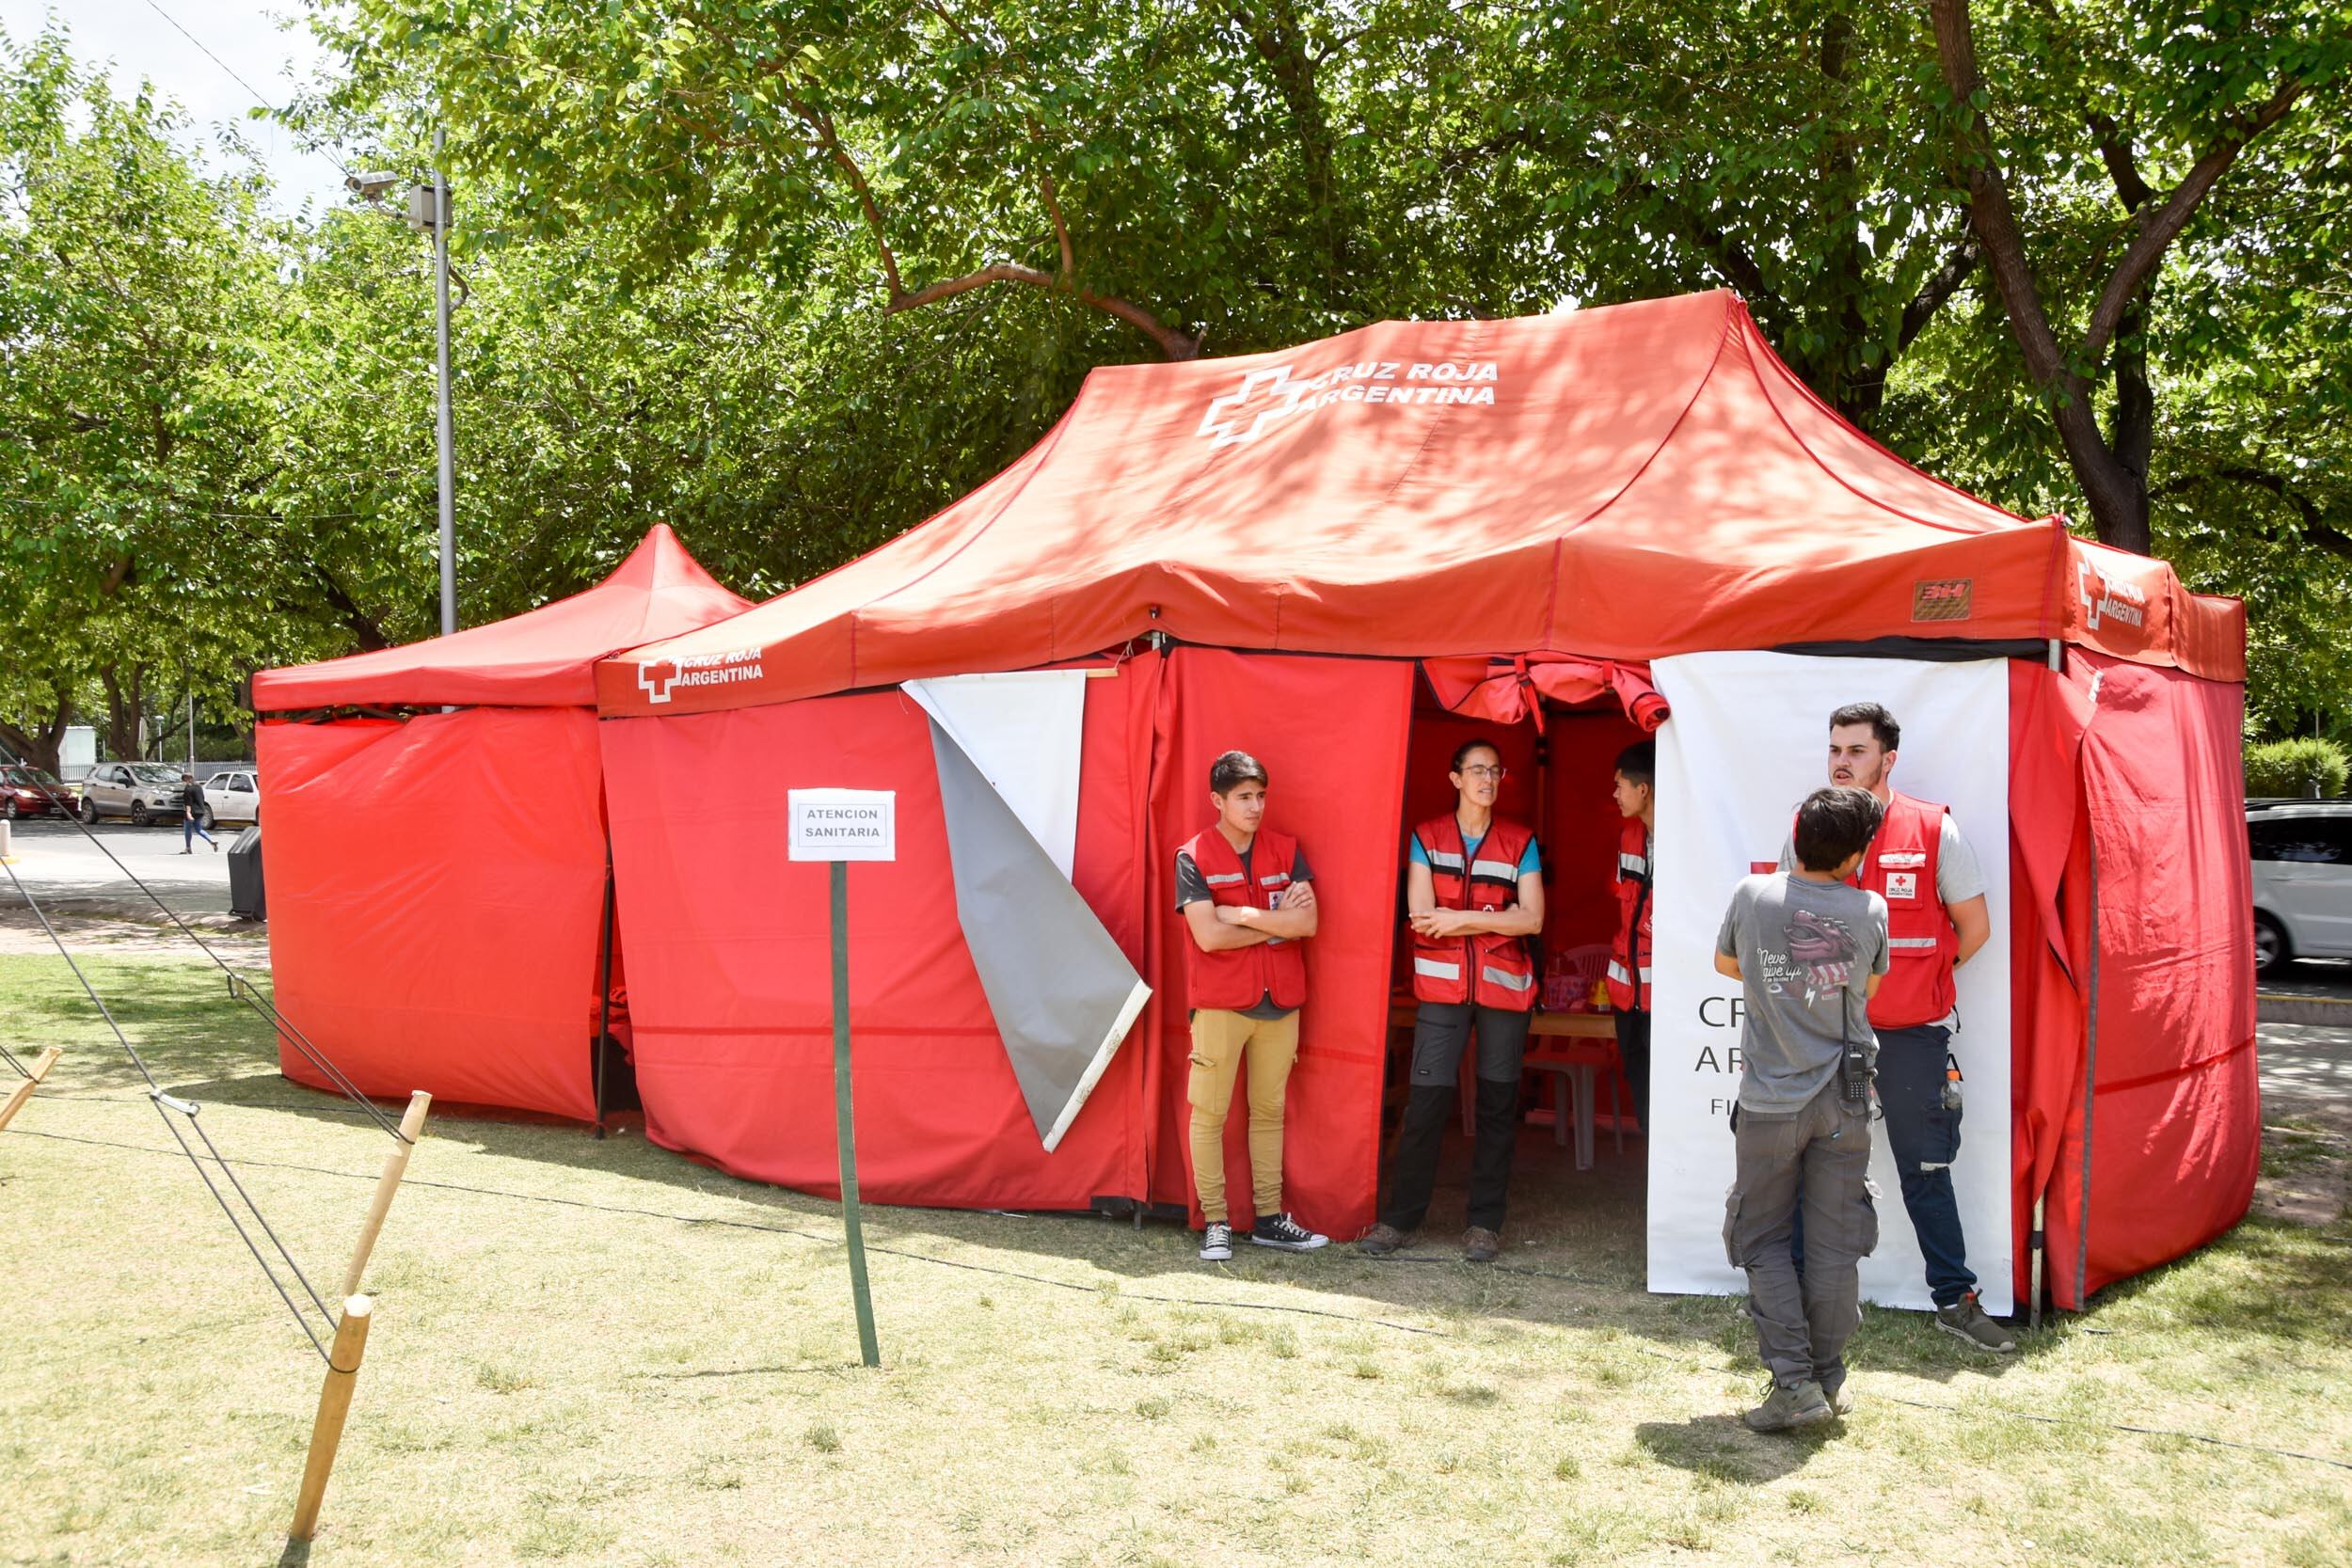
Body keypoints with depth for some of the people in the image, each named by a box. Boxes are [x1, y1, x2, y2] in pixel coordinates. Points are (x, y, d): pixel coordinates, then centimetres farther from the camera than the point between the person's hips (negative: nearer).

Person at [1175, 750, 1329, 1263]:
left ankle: (1269, 1217, 18)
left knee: (1269, 1109, 10)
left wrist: (1239, 914, -11)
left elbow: (1307, 922, -6)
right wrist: (1276, 923, -7)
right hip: (1220, 1003, -3)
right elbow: (1208, 936, -15)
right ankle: (1215, 1221, 8)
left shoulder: (1286, 850, 7)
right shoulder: (1193, 857, -4)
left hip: (1280, 1002, 4)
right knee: (1210, 1112, -1)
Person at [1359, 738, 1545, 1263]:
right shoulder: (1426, 838, 5)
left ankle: (1485, 1222, 14)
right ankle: (1400, 1216, 6)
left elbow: (1533, 918, -5)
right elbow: (1421, 917, -6)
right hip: (1443, 987, -1)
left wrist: (1458, 918, -11)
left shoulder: (1520, 842, 6)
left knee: (1498, 1104, 5)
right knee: (1426, 1101, -5)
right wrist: (1493, 918, -8)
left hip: (1505, 987, 1)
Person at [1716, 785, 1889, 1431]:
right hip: (1843, 1100, 1)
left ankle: (1794, 1383, 2)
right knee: (1834, 1243, 11)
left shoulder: (1751, 895, -9)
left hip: (1769, 1101, -1)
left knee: (1763, 1238, 9)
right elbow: (1868, 989, 9)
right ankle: (1829, 1377, 19)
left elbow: (1725, 964, 9)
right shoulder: (1870, 911, -8)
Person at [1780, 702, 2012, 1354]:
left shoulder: (1934, 830, -6)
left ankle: (1955, 1299, 16)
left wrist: (1918, 980, 8)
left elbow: (1974, 927, 3)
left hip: (1911, 1032, -2)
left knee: (1926, 1167, 6)